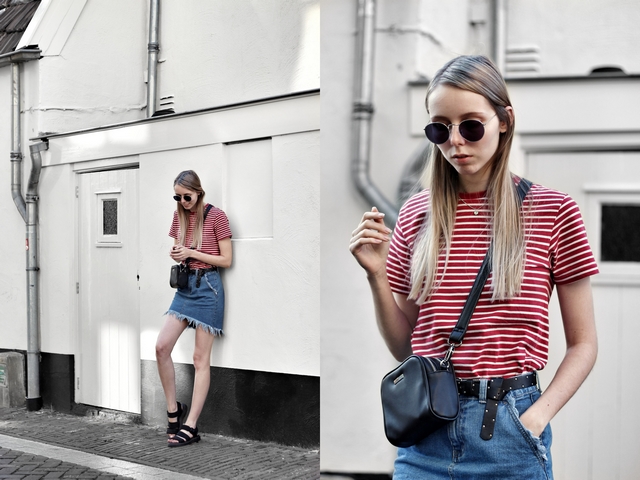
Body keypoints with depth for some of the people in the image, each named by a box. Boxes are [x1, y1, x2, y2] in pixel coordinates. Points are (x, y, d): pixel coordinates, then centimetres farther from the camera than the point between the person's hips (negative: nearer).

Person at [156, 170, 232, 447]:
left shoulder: (216, 216, -8)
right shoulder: (179, 215, 9)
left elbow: (226, 260, -8)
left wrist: (192, 253, -15)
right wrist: (175, 255, -4)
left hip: (208, 286, -6)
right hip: (185, 285, 6)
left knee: (200, 358, -2)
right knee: (161, 347, -5)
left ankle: (190, 427, 0)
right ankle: (173, 411, 11)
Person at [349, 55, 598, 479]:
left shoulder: (552, 210, -5)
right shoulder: (416, 213, 2)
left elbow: (583, 343, 0)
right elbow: (403, 346, 7)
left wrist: (537, 416, -12)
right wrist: (377, 275, -7)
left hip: (509, 425, -2)